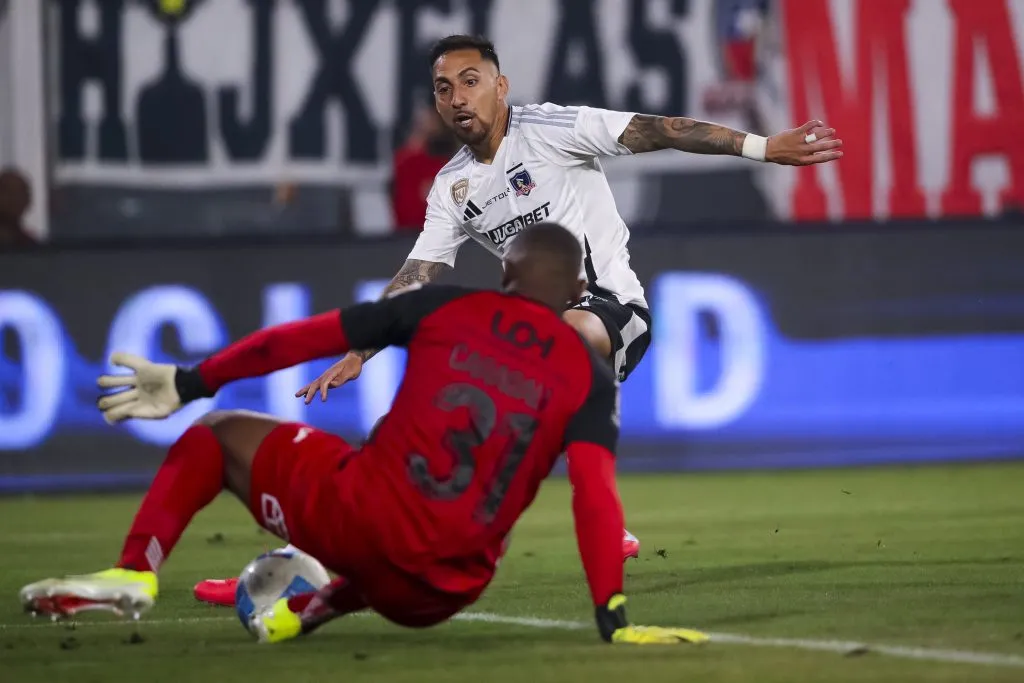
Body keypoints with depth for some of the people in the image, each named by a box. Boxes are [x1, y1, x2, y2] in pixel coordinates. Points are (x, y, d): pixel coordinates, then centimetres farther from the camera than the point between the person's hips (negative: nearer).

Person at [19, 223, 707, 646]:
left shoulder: (447, 308, 6)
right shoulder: (591, 378, 6)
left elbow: (304, 338, 5)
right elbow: (595, 495, -8)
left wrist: (189, 383, 10)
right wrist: (614, 618, -11)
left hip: (359, 513, -2)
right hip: (440, 592, 2)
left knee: (217, 435, 22)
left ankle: (134, 573, -1)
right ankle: (314, 610, 12)